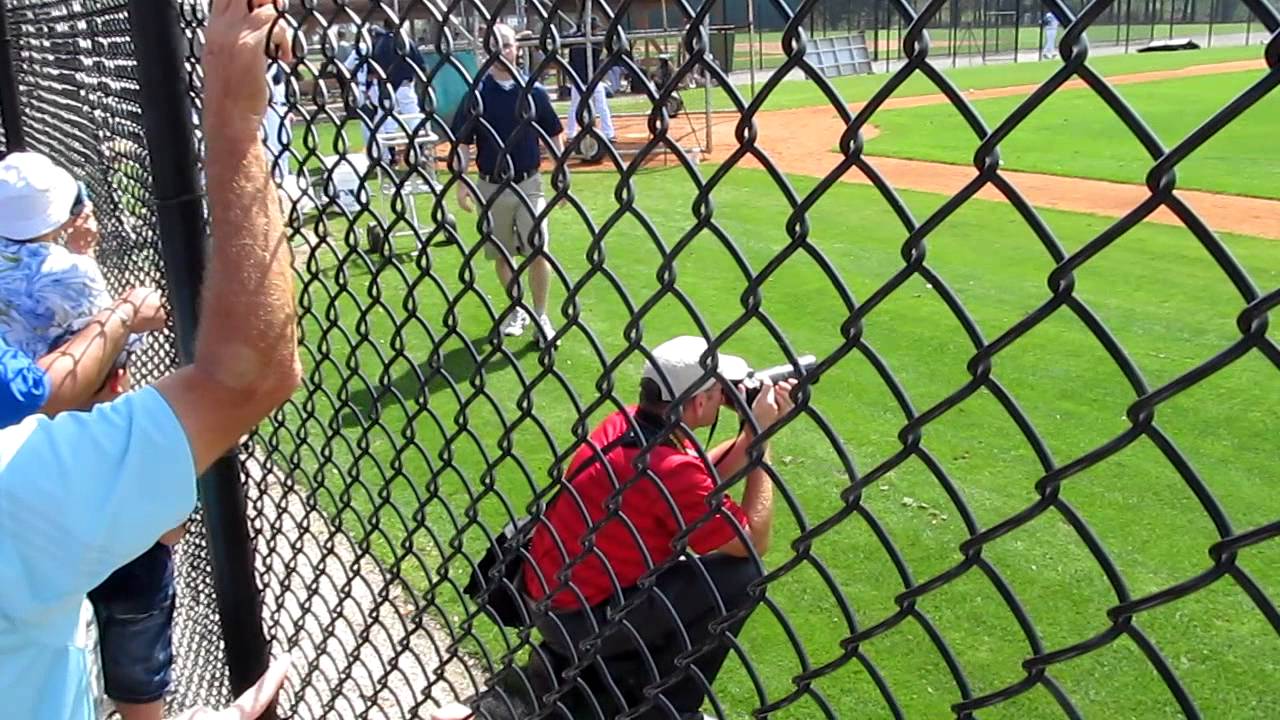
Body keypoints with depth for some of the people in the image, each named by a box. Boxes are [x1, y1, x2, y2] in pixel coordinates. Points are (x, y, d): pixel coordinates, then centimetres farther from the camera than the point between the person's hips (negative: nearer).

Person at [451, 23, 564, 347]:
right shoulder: (476, 95, -2)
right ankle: (516, 310, 29)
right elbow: (462, 143, -1)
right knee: (500, 254, 10)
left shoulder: (534, 92, 0)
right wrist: (460, 184, -10)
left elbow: (553, 136, 8)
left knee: (538, 251, -9)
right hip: (491, 186, 1)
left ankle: (541, 316, 5)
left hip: (529, 183, -1)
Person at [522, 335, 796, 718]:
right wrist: (762, 437, -13)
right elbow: (755, 542, -16)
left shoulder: (626, 422, -3)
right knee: (741, 577, -13)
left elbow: (702, 478, 11)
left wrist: (752, 432, 0)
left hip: (544, 592, 9)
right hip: (574, 619, -9)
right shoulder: (669, 469, -28)